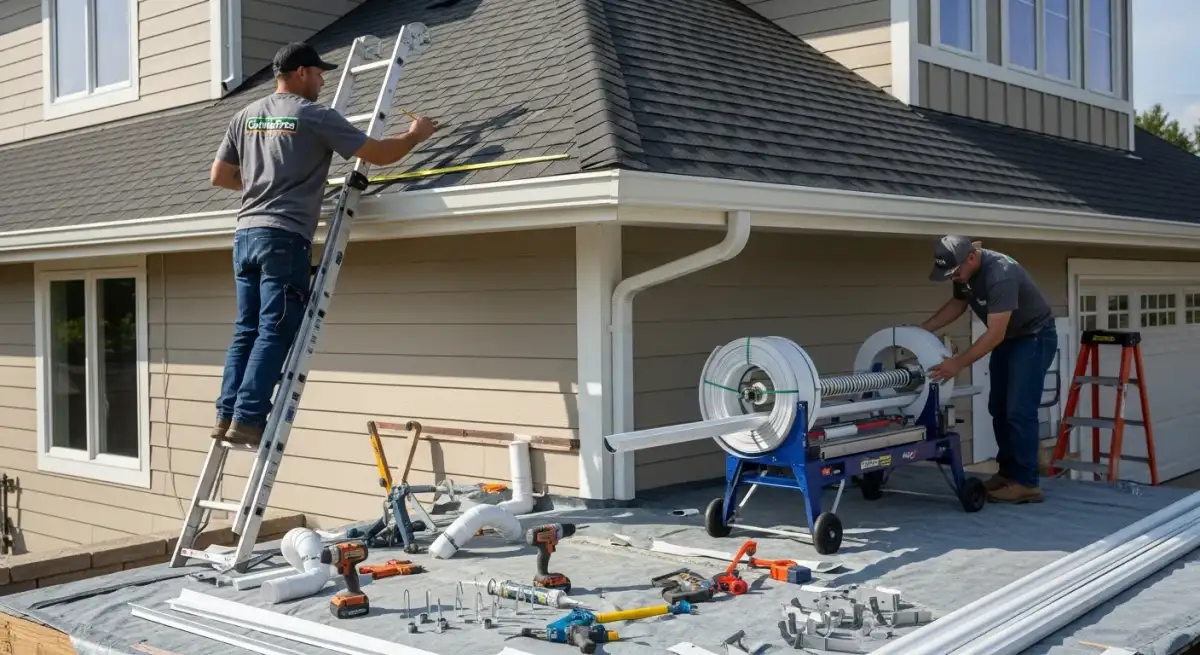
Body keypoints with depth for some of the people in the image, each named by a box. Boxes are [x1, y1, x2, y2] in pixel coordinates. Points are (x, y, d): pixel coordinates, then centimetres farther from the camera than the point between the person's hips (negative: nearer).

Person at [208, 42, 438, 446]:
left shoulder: (246, 116, 17)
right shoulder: (314, 116, -2)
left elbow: (219, 176, 20)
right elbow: (380, 155, 0)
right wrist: (415, 136, 18)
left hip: (246, 234, 7)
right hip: (284, 237, -7)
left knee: (246, 331, 10)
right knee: (275, 333, -6)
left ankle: (227, 416, 8)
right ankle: (247, 420, -9)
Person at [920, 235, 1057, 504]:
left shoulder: (1000, 274, -34)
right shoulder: (963, 271, -7)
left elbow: (994, 335, -35)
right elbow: (957, 304, 13)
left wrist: (957, 363, -34)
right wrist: (921, 330, 2)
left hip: (1034, 337, -9)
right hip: (1008, 338, 9)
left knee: (1019, 411, -13)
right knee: (999, 408, 10)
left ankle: (1026, 483, -8)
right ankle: (1007, 472, 20)